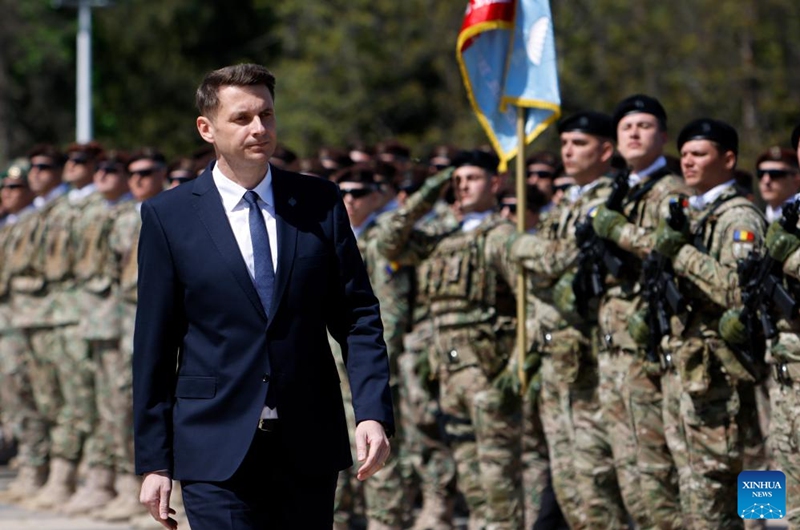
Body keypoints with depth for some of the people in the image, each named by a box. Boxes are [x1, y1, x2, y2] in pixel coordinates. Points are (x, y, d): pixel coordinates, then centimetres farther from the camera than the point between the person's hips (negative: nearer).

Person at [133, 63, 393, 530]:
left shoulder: (320, 203, 7)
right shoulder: (169, 217, 1)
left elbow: (358, 316, 6)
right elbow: (154, 347, 2)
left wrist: (374, 414, -8)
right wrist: (154, 461, 0)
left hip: (310, 448, 2)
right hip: (217, 453, -2)